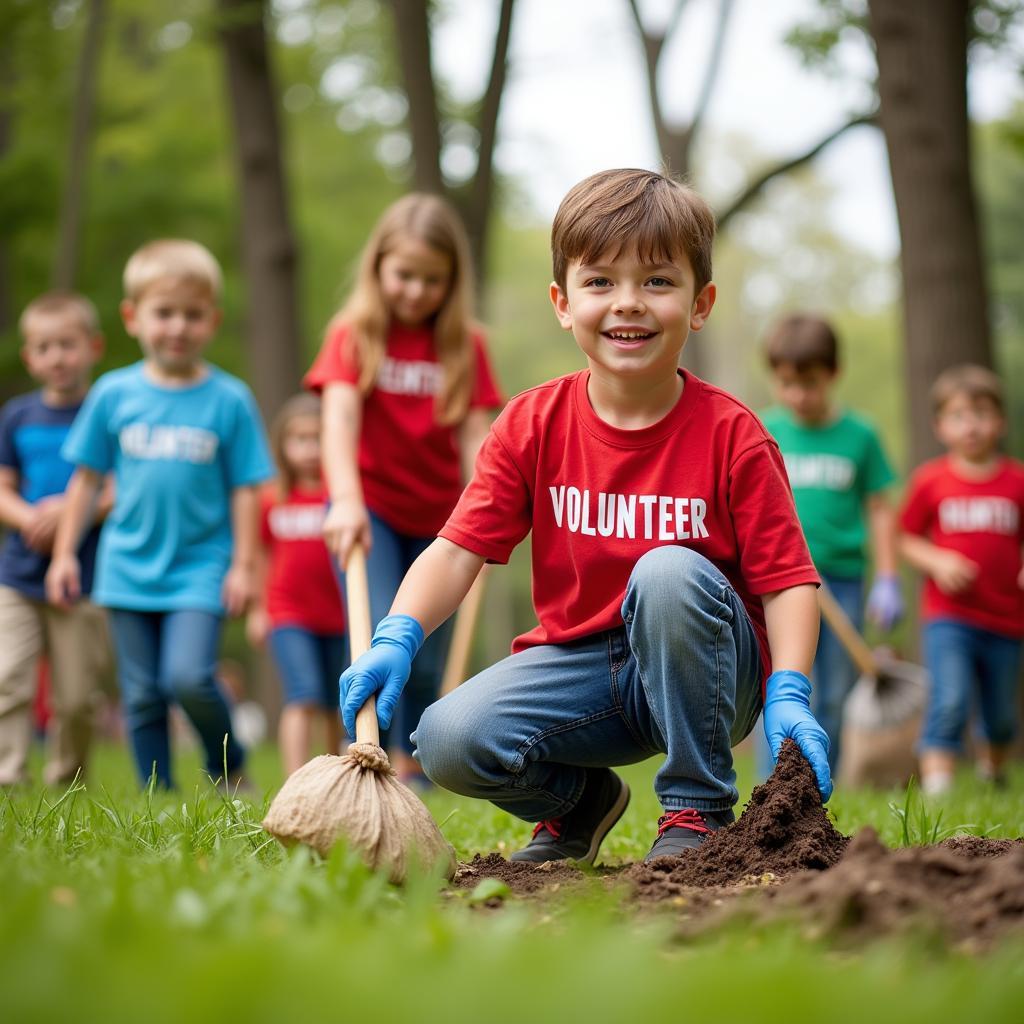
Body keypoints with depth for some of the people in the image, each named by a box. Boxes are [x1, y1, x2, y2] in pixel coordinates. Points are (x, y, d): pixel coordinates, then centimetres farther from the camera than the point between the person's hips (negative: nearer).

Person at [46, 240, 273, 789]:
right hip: (128, 569, 3)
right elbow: (86, 478, 10)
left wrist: (242, 565, -3)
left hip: (200, 567, -3)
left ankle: (228, 767, 8)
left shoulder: (229, 399, -2)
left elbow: (245, 489, 1)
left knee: (188, 677, -18)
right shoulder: (113, 393, 2)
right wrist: (64, 553, 8)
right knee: (141, 696, 5)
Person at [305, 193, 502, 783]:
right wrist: (347, 501, -38)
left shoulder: (466, 346, 0)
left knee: (427, 660, 9)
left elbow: (475, 435, -7)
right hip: (370, 509, -3)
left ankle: (414, 768, 29)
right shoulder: (355, 335, -7)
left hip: (436, 517, 3)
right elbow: (340, 415, -22)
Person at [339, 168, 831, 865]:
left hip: (704, 674, -2)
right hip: (581, 666, 3)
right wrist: (396, 638, -25)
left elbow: (787, 579, -12)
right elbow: (459, 550, -7)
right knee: (449, 741, -22)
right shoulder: (532, 425, -2)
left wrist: (788, 694, -27)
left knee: (668, 571, -34)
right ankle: (578, 800, 13)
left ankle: (700, 808, -16)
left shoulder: (728, 435, -10)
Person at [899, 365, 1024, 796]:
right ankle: (936, 783, -18)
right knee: (950, 699, -19)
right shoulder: (930, 481, 0)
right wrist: (938, 561, -11)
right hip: (948, 617, -2)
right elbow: (906, 539, 6)